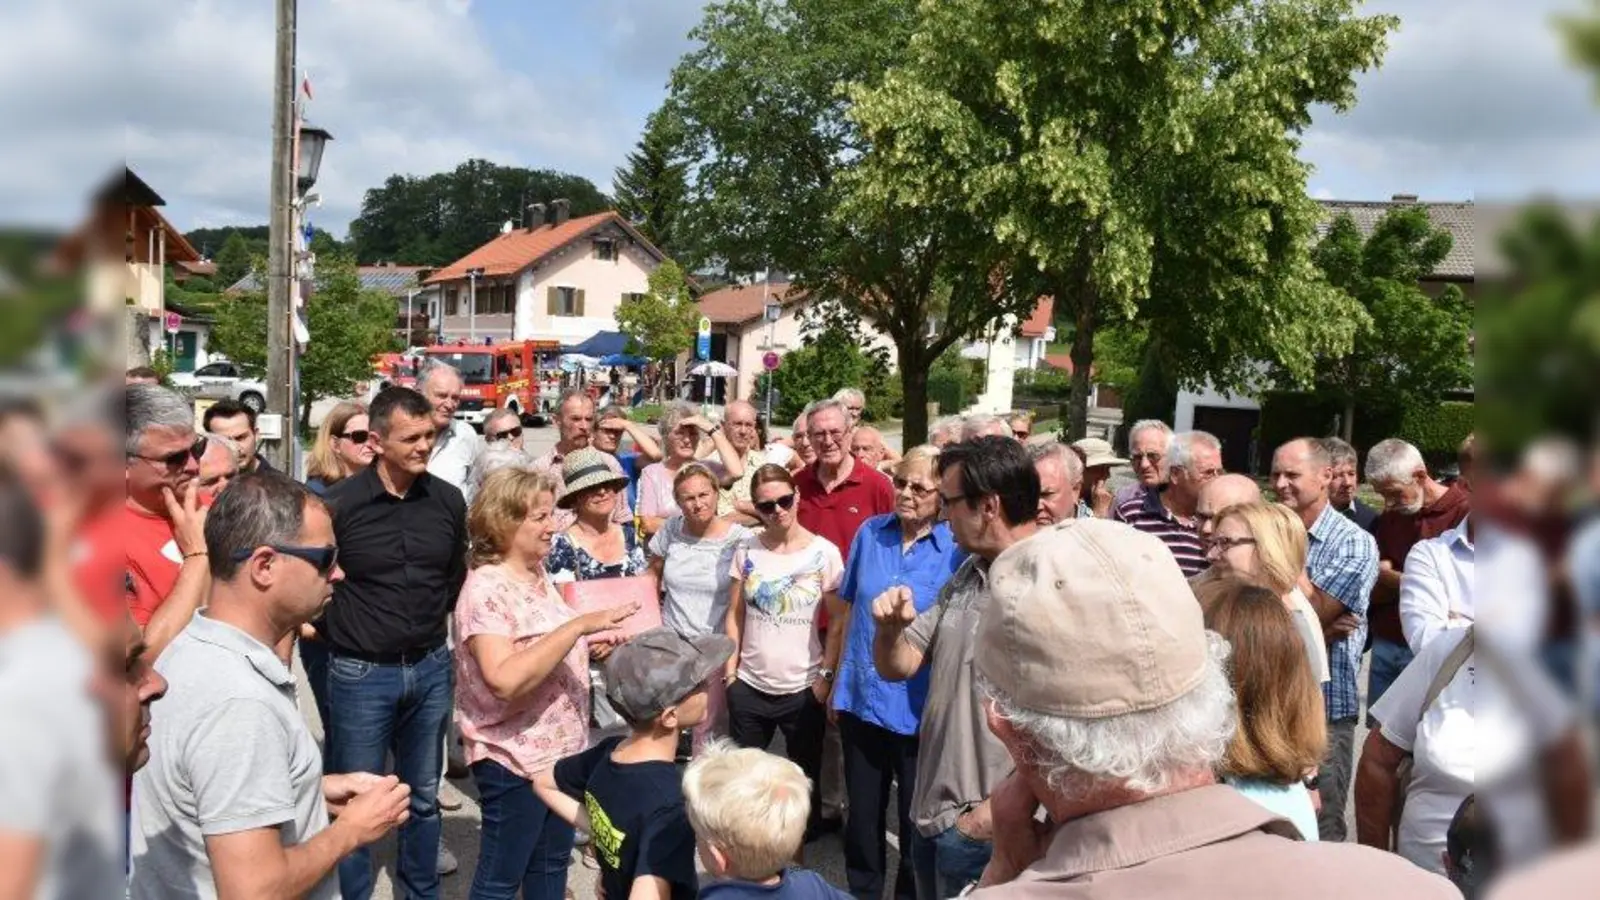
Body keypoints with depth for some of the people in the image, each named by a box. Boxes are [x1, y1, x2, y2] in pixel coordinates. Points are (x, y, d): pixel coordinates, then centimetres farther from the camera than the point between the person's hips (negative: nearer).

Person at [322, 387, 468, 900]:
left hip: (431, 668, 4)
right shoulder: (340, 503, -14)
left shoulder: (448, 500, -1)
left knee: (424, 796, 17)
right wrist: (339, 630, 2)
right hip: (361, 673, -4)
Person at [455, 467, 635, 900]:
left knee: (551, 865, 21)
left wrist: (589, 646, 1)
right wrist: (579, 625, -34)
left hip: (563, 748, 8)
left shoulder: (539, 574, 4)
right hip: (514, 759, -8)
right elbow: (505, 680, -33)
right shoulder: (485, 588, -21)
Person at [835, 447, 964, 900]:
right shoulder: (870, 532, 0)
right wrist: (841, 678, 11)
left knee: (917, 819, 13)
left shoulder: (956, 548, -11)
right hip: (861, 696, 4)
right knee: (862, 813, 18)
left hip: (918, 705, -3)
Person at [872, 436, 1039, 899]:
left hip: (987, 830, -8)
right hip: (934, 814, 8)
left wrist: (1000, 811, -21)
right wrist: (890, 628, -10)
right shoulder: (966, 576, 8)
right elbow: (897, 666, 12)